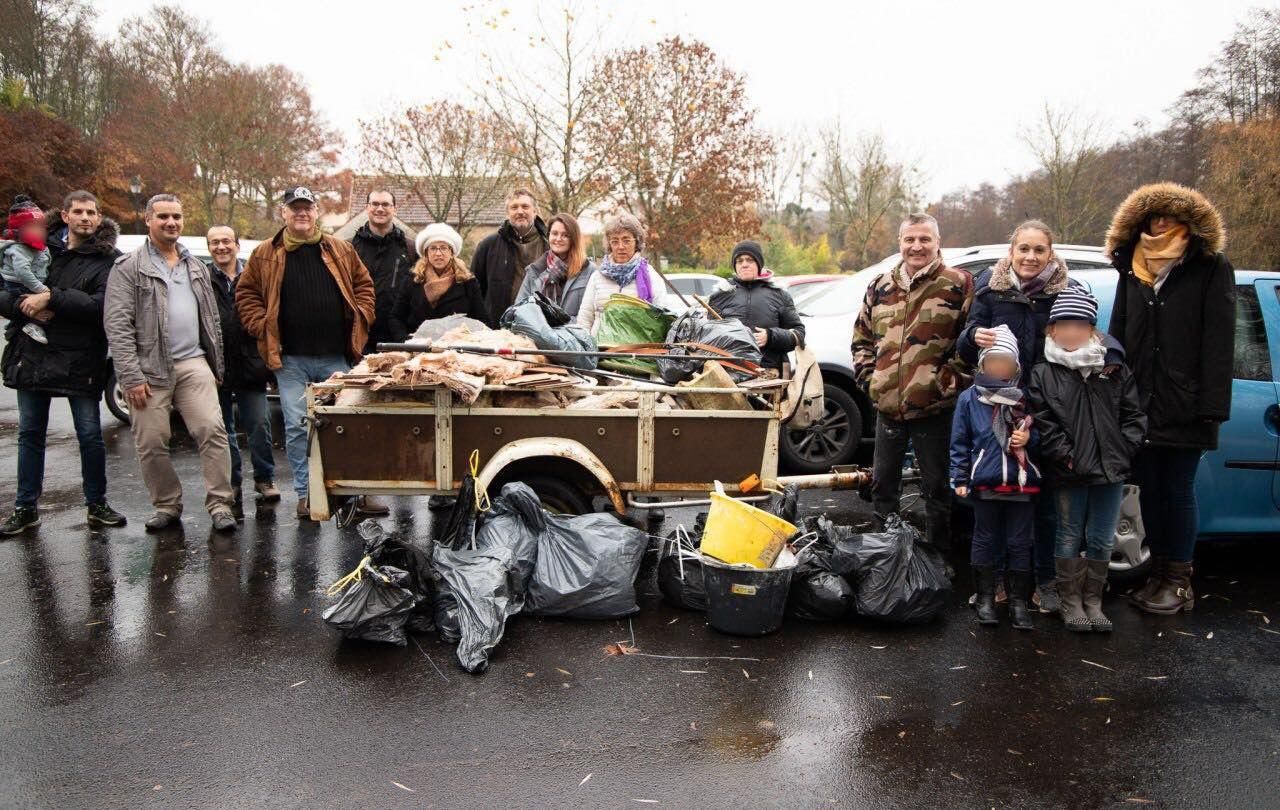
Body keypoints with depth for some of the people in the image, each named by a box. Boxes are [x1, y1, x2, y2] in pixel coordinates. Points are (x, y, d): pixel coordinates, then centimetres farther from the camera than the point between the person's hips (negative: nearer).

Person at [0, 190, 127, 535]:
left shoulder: (108, 261, -2)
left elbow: (102, 305, -17)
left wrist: (52, 297, -20)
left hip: (79, 361, -4)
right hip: (32, 355, 4)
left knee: (90, 436, 3)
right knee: (30, 434, 10)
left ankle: (97, 505, 17)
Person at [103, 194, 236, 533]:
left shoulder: (196, 267, 17)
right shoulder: (129, 267, 0)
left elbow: (212, 319, 20)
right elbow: (117, 325, -7)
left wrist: (216, 365, 13)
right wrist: (132, 376, -13)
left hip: (193, 364, 3)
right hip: (149, 369, -3)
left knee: (212, 430, -9)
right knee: (152, 443, 2)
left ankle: (220, 504, -3)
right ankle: (167, 506, 17)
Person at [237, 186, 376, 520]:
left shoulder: (341, 251, 7)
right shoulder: (265, 255, 5)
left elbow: (364, 285, 14)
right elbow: (246, 294, 10)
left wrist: (360, 318, 0)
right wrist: (263, 327, -3)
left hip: (337, 356, 1)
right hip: (290, 359, 0)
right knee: (296, 427, 4)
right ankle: (305, 494, 15)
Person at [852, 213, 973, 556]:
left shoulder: (959, 285, -5)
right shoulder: (880, 286, 11)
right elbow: (862, 337, 18)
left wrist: (951, 381, -12)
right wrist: (868, 376, 6)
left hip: (934, 408, -5)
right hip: (887, 406, 5)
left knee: (937, 488, 6)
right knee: (882, 483, 16)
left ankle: (939, 553, 21)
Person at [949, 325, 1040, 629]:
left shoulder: (1027, 399, 4)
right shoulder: (969, 399, 1)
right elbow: (959, 443, 3)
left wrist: (1029, 438, -9)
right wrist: (960, 478, -2)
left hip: (1022, 483, 1)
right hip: (984, 485, -1)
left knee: (1020, 544, 7)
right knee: (985, 540, 9)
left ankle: (1019, 602, 17)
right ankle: (985, 599, 20)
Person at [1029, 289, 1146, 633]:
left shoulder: (1115, 370, 7)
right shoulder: (1043, 374, -2)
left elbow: (1134, 415, 8)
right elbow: (1043, 423, -7)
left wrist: (1124, 450, -4)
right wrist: (1065, 456, -13)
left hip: (1111, 471, 3)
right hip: (1070, 474, -3)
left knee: (1101, 540, 10)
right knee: (1070, 538, 7)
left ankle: (1092, 600, 24)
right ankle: (1071, 601, 21)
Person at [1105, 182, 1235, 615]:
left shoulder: (1211, 268, -1)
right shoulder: (1132, 271, 13)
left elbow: (1219, 341, -7)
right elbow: (1117, 335, 13)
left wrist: (1211, 406, -14)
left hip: (1184, 407, -4)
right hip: (1139, 405, 4)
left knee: (1179, 490, 3)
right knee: (1149, 489, 10)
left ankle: (1179, 579, 14)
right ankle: (1159, 571, 23)